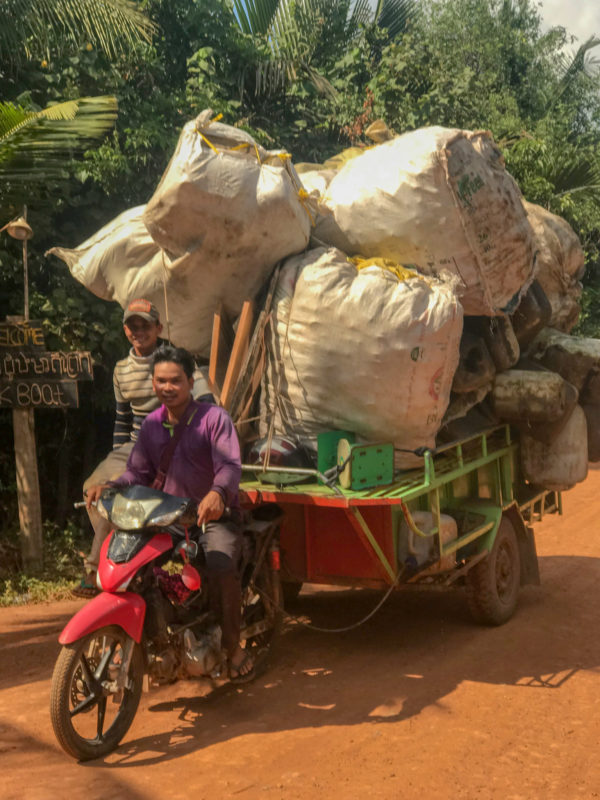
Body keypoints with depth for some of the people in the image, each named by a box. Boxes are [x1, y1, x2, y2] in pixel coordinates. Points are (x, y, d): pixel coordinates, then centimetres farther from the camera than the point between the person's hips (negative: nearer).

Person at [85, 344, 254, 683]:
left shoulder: (214, 417, -8)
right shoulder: (152, 424, 10)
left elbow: (231, 465, -21)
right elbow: (139, 472, 7)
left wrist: (217, 493, -44)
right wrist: (110, 486, -14)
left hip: (214, 516, -5)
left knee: (222, 566, -31)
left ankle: (233, 645, -10)